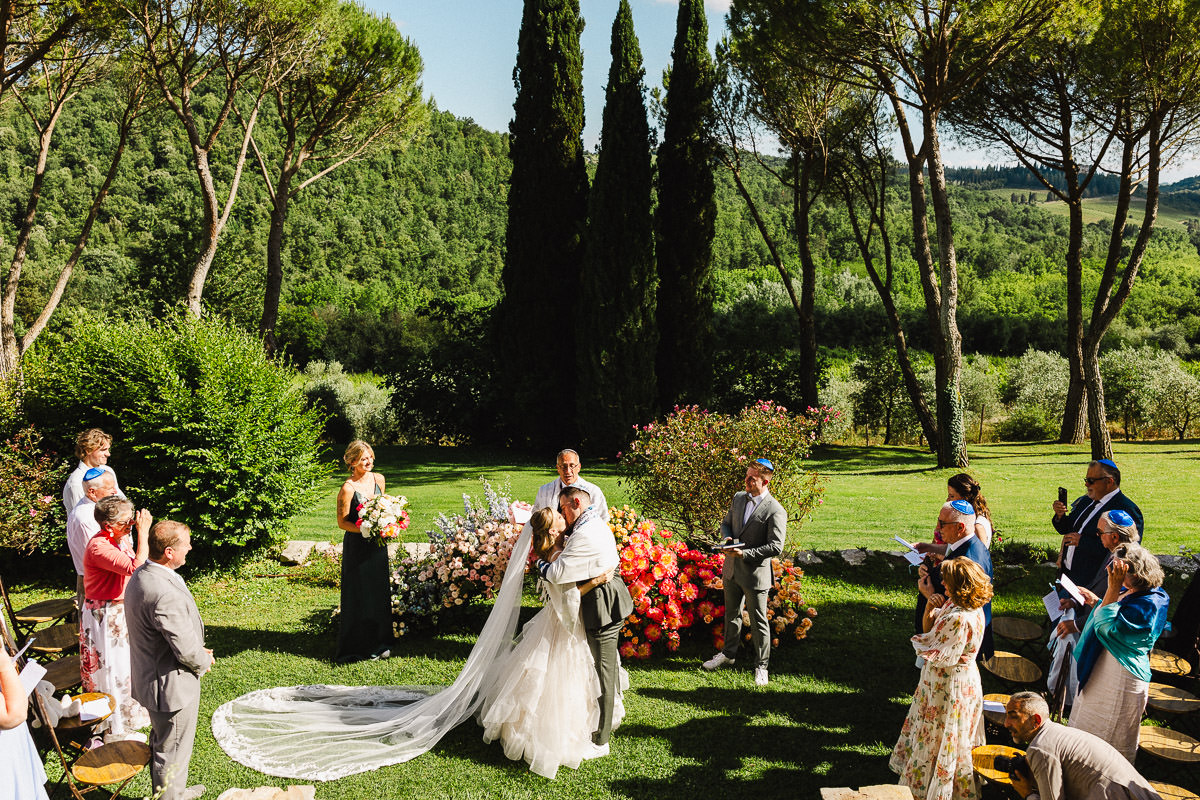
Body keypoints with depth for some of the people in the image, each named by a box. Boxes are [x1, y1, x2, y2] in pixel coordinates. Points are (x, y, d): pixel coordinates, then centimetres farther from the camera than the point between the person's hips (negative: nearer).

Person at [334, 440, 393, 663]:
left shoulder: (379, 479, 2)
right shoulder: (348, 488, -15)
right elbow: (342, 522, -12)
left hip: (377, 544, 6)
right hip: (357, 546, -6)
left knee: (380, 592, 12)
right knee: (360, 596, 1)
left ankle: (380, 643, 25)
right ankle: (360, 646, 14)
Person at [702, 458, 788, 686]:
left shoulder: (775, 511, -18)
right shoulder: (739, 498, 4)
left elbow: (775, 547, -20)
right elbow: (726, 523, 17)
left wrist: (744, 553, -23)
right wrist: (727, 537, -5)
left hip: (755, 573, -6)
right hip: (732, 569, 7)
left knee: (758, 621, 6)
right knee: (732, 614, 22)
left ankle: (761, 666, 21)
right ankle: (728, 653, 40)